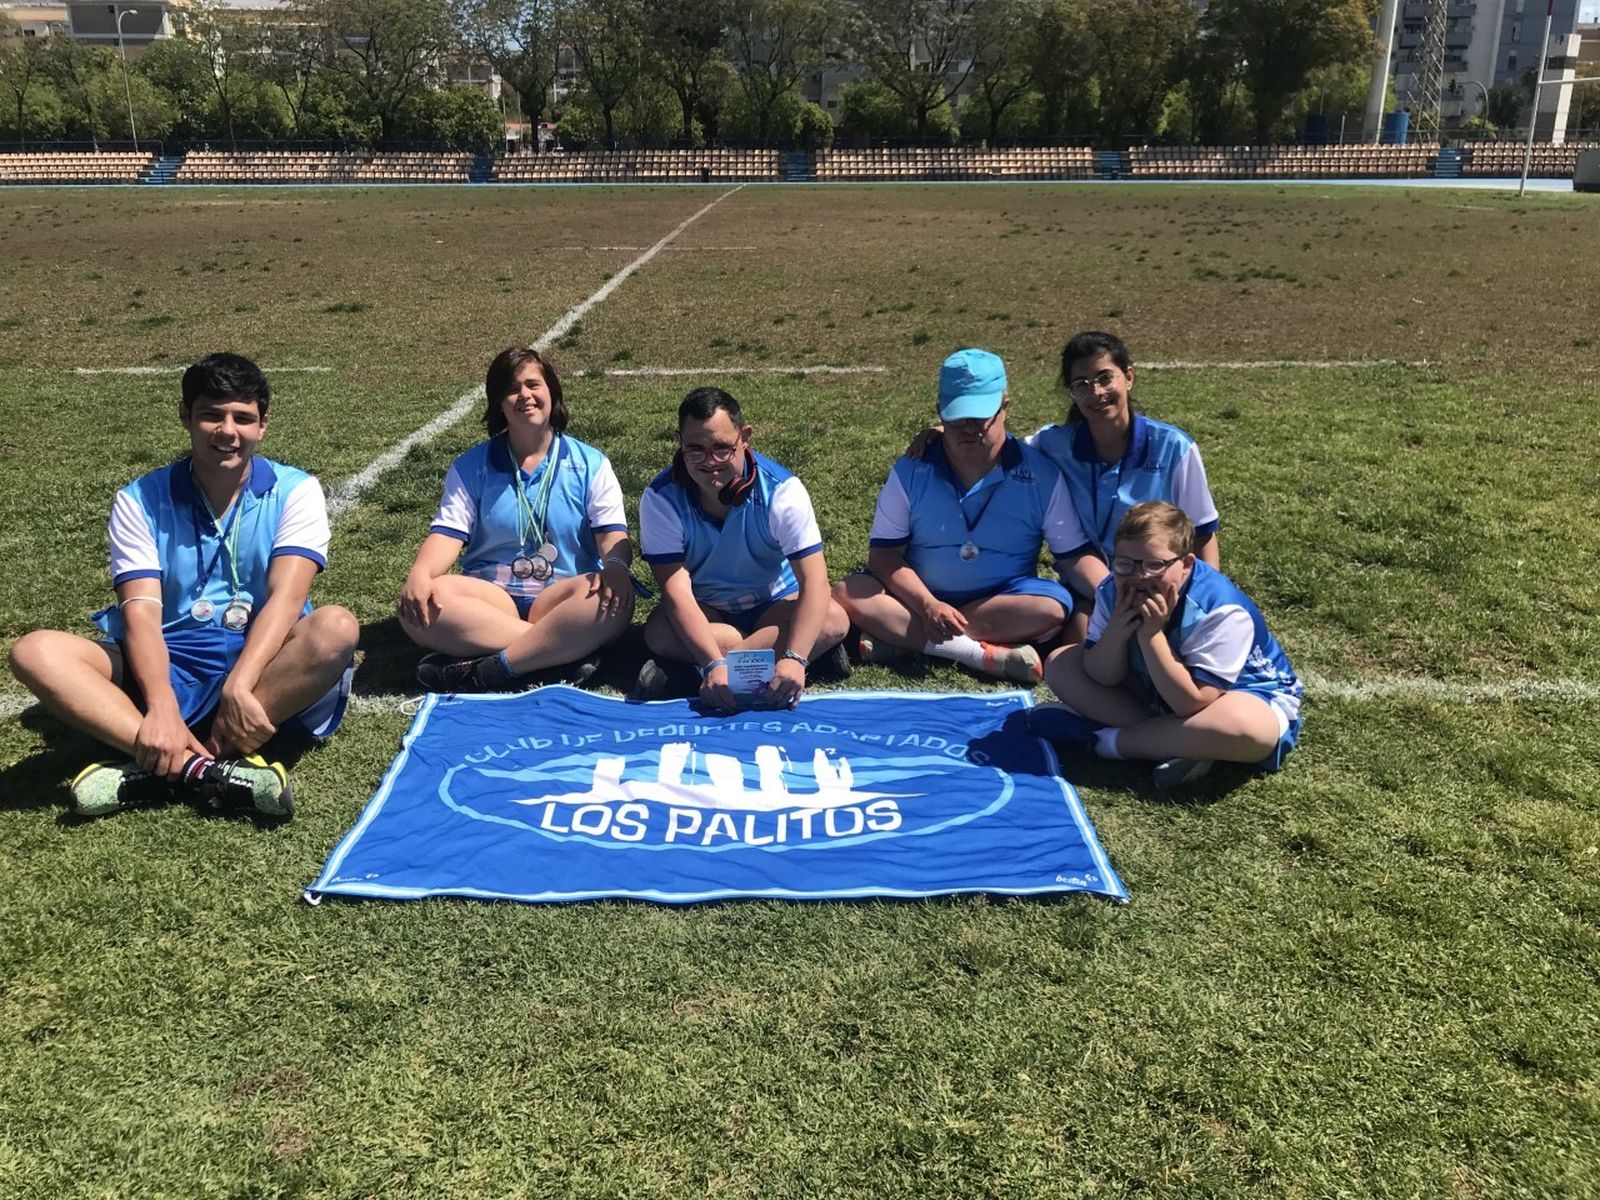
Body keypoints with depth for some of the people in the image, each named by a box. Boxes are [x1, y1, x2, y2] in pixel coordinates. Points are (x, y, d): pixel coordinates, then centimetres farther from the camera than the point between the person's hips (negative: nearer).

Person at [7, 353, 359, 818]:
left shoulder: (294, 492, -2)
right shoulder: (140, 500, 1)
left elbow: (286, 597, -16)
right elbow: (141, 612, -12)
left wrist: (239, 685, -33)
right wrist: (162, 707, -31)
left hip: (264, 662, -1)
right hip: (168, 665, 2)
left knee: (336, 627, -33)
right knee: (36, 650, -22)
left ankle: (161, 769, -33)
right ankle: (206, 769, -40)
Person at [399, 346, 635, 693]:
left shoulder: (591, 465, 7)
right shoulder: (471, 466, 10)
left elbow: (612, 535, -3)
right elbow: (448, 533, 0)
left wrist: (616, 566, -28)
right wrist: (419, 574, -23)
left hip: (563, 594, -1)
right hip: (491, 594, 1)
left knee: (615, 597, -35)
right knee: (421, 606, -30)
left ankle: (484, 671, -32)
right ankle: (569, 651, -34)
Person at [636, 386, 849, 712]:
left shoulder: (781, 491, -22)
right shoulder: (661, 498, -20)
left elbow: (814, 581, -28)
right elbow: (676, 591, -27)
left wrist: (794, 659, -45)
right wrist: (714, 665, -43)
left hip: (773, 606, 1)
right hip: (703, 612, -1)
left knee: (834, 620, -30)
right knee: (659, 632, -33)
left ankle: (687, 672, -29)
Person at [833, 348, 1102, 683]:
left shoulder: (1041, 475, -8)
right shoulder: (911, 471, -7)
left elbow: (1074, 554, -6)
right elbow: (884, 553, -9)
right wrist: (927, 606, -25)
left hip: (1003, 601, 0)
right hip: (920, 599, 1)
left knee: (1052, 608, -31)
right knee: (849, 595, -24)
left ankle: (901, 636, -26)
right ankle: (985, 654, -31)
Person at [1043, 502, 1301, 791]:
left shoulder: (1221, 611, -32)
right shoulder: (1114, 590, -16)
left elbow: (1191, 704, -34)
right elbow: (1101, 678, -13)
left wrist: (1151, 635, -39)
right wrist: (1117, 630, -33)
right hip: (1156, 690, 6)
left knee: (1244, 726, -43)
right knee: (1060, 664, -8)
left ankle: (1111, 740, -21)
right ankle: (1179, 743, -17)